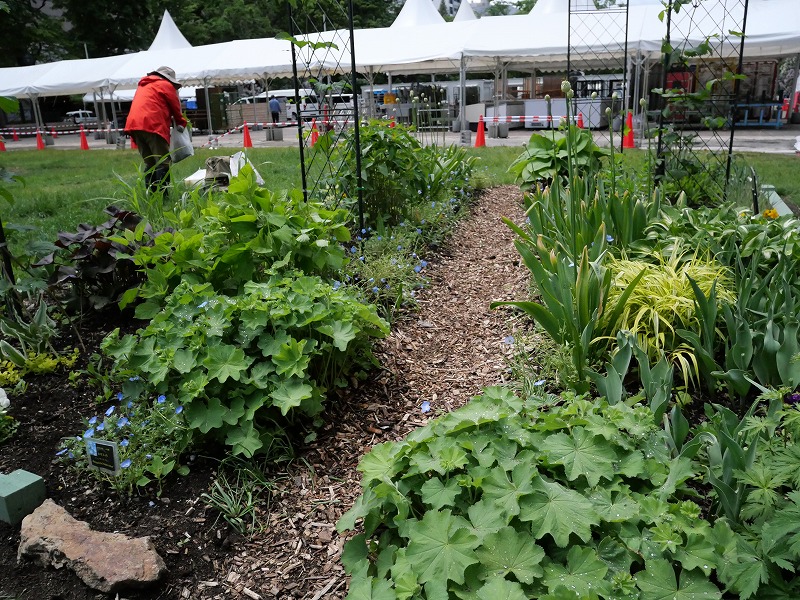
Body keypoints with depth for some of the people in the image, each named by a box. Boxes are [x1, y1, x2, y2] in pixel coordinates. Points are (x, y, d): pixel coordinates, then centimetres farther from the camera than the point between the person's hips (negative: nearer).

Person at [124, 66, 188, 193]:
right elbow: (176, 108, 11)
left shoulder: (143, 85, 32)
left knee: (149, 163, 12)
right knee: (163, 163, -8)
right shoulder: (165, 85, 9)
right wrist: (181, 123, 27)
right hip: (153, 125, -7)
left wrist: (170, 118, 26)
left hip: (134, 125, 8)